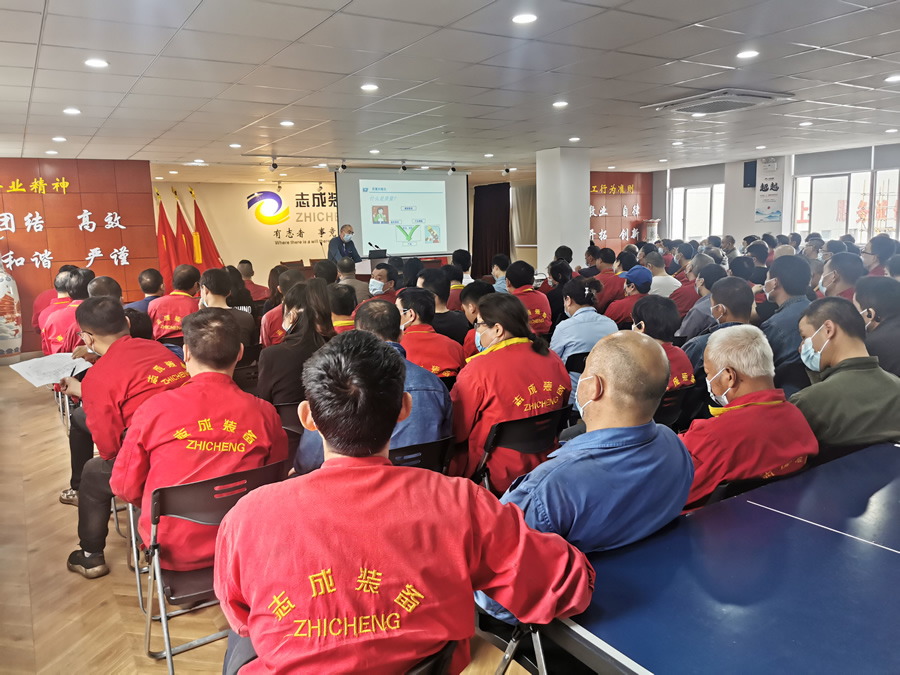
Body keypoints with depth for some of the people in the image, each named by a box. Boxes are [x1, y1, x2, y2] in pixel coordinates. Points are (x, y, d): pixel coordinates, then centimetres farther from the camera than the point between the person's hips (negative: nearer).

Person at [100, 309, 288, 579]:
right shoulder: (265, 414, -15)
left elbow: (125, 488, -6)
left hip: (171, 550, -2)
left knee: (95, 469, 21)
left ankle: (90, 555, 41)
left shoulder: (155, 408, -18)